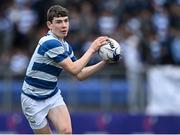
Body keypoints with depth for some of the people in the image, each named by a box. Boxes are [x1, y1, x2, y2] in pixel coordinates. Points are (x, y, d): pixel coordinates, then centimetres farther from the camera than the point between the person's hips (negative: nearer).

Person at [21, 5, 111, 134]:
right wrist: (92, 49, -19)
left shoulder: (65, 46, 4)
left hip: (53, 95, 7)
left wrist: (103, 63, -3)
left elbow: (80, 74, 7)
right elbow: (73, 69, -24)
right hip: (34, 99, -7)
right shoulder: (50, 43, -24)